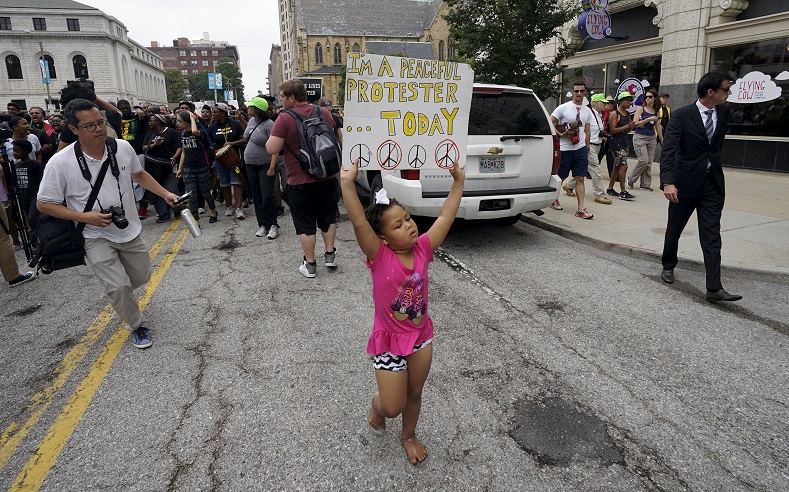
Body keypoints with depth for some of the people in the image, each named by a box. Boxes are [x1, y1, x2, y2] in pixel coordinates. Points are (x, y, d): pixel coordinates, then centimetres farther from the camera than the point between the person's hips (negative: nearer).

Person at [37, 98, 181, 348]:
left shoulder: (123, 147, -9)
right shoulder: (60, 163, -19)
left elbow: (139, 174, 12)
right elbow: (44, 204, -10)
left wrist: (165, 193, 3)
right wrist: (85, 217, -22)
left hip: (130, 230, 4)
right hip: (96, 237, -4)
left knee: (141, 277, 16)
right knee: (119, 285, -13)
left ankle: (114, 289, 51)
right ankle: (136, 326, 14)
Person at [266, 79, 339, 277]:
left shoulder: (285, 118, -15)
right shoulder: (324, 112, 3)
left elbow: (272, 149, -18)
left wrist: (273, 138, 1)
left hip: (300, 180, -4)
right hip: (326, 177, 5)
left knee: (306, 224, 6)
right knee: (328, 216, 20)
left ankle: (310, 264, 14)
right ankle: (330, 254, 26)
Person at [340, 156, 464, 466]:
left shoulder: (422, 249, -10)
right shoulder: (379, 256, -22)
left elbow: (446, 217, -8)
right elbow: (359, 223, -36)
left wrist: (458, 181, -10)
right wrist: (348, 183, -47)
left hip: (422, 336, 4)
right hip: (389, 341, -4)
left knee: (415, 394, 22)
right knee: (393, 406, 8)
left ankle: (409, 436, 49)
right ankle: (377, 404, 45)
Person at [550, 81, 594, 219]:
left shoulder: (587, 111, 11)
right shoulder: (563, 108, -4)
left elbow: (587, 131, 18)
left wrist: (587, 148, 17)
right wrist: (558, 134, -14)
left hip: (581, 149, 4)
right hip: (564, 149, -4)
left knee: (580, 179, -1)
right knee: (560, 178, 7)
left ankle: (580, 209, -2)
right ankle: (553, 199, 32)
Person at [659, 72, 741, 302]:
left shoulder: (724, 112, 4)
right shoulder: (682, 115, -12)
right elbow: (668, 151, -20)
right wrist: (668, 182, -31)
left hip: (713, 182, 4)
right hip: (686, 181, -4)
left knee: (712, 236, -2)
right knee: (674, 229, 12)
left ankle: (714, 288, -4)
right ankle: (668, 266, 36)